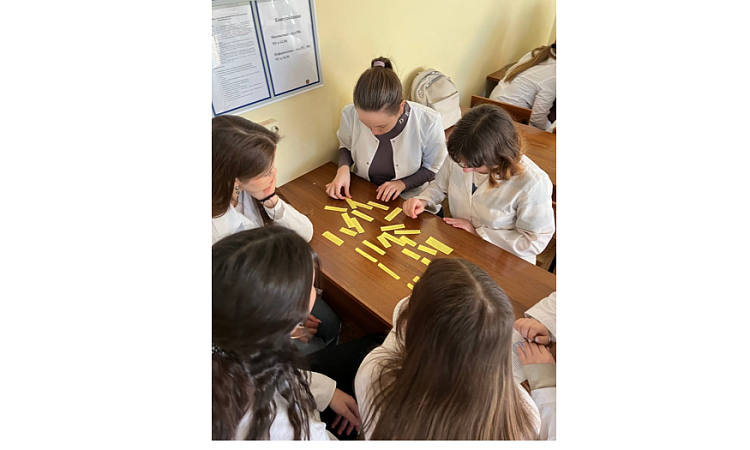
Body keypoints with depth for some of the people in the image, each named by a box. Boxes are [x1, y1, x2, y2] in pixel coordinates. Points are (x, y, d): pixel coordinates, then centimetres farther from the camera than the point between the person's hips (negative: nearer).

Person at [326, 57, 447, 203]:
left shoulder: (429, 122, -22)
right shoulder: (350, 114, -17)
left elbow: (435, 168, -5)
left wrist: (403, 183, -17)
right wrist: (343, 168, -13)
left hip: (408, 202, -1)